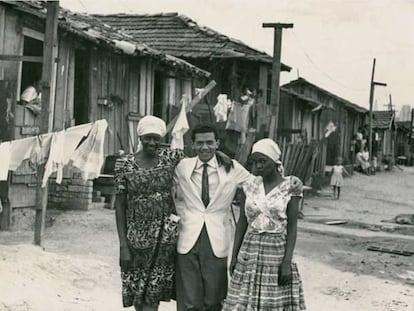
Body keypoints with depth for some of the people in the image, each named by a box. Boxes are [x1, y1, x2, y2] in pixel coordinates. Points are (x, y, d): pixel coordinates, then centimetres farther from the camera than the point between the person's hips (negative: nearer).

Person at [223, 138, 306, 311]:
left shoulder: (290, 187, -5)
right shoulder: (250, 185, 5)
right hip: (249, 253, 3)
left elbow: (292, 227, -6)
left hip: (277, 251, -3)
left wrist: (287, 262, -13)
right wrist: (234, 255, 5)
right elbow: (242, 222, 9)